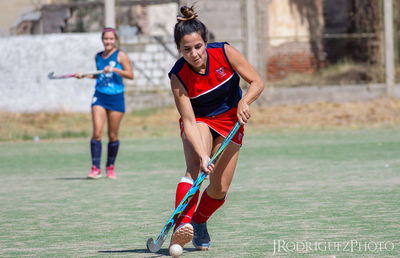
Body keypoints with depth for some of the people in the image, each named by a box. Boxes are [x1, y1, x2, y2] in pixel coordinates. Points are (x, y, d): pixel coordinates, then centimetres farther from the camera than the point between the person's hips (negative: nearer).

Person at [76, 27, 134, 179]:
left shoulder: (120, 55, -1)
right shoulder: (98, 56, 12)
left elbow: (130, 75, -7)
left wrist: (114, 69, -18)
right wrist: (84, 75, 13)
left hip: (116, 98, -2)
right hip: (100, 97, 2)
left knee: (113, 136, 4)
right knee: (97, 132, -12)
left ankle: (110, 167, 20)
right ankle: (95, 168, -13)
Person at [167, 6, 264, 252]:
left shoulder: (224, 52, -22)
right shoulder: (178, 76, -26)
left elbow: (257, 82, -14)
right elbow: (189, 122, -28)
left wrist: (244, 102, -35)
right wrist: (202, 155, -41)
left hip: (230, 119, 2)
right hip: (198, 121, -2)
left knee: (220, 189, -2)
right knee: (195, 167, -32)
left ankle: (199, 223, 27)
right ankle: (182, 225, -46)